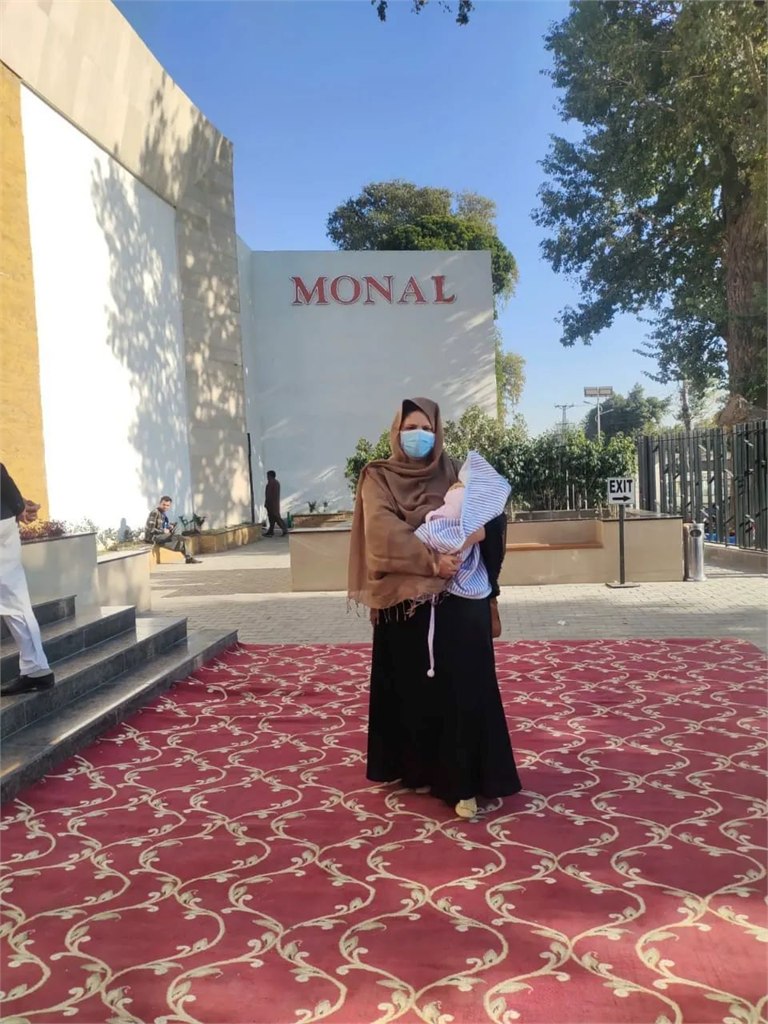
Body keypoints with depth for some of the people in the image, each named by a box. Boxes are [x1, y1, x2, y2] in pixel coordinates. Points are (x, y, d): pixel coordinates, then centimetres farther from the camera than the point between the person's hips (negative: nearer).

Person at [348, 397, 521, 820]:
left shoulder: (450, 475, 11)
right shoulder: (378, 478, 2)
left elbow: (488, 515, 3)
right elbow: (384, 531, -13)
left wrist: (482, 520, -20)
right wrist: (431, 560, -23)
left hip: (455, 598, 1)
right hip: (403, 599, -1)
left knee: (461, 686, -4)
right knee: (409, 688, 7)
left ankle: (461, 780, 2)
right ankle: (414, 767, 23)